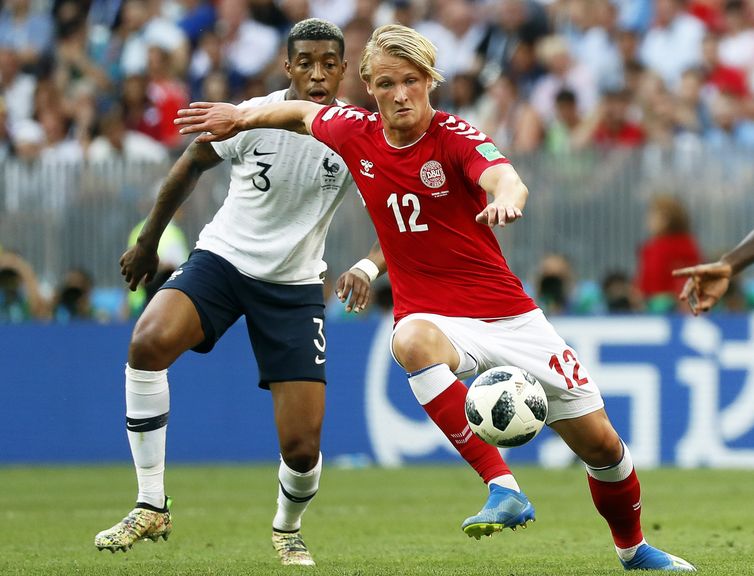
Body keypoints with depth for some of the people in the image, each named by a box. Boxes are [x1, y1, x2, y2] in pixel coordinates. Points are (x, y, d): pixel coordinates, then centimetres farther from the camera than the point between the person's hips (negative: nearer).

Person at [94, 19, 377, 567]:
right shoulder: (251, 117, -12)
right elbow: (190, 167, 6)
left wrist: (367, 269, -27)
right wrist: (148, 244, 14)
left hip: (296, 286, 0)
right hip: (224, 258, 0)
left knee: (303, 448, -8)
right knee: (149, 342, -32)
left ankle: (288, 528, 30)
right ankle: (151, 507, -20)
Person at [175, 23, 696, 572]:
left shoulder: (454, 135, -15)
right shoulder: (356, 134, -2)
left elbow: (508, 181, -36)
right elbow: (304, 113, 21)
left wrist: (506, 198, -58)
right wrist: (241, 116, 24)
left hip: (509, 315, -1)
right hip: (432, 316, 2)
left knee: (600, 444, 0)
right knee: (412, 340, -38)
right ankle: (504, 488, -38)